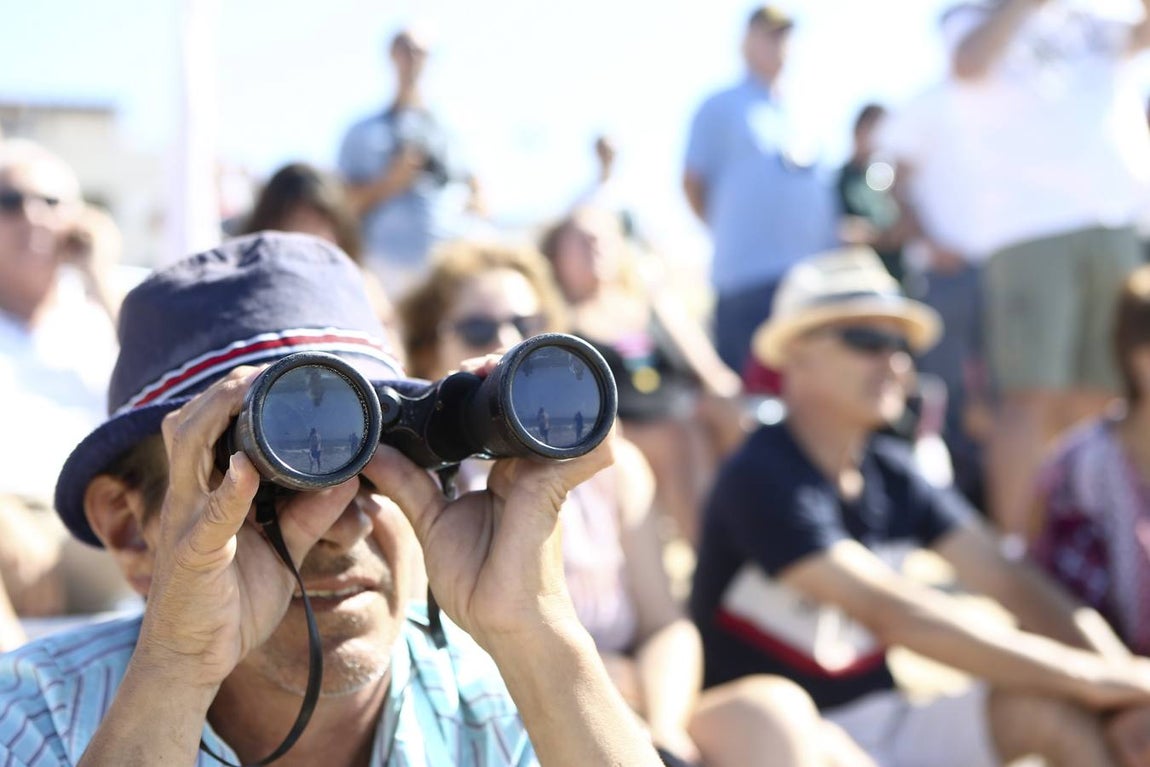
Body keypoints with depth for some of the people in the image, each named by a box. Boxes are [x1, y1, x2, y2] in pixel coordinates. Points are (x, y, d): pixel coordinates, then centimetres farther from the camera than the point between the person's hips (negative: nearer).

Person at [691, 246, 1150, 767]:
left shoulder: (892, 475, 8)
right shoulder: (763, 481, -15)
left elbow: (1010, 582, 1)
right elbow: (892, 614, -25)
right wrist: (1091, 675, -26)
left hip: (884, 720, 7)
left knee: (1064, 709, -18)